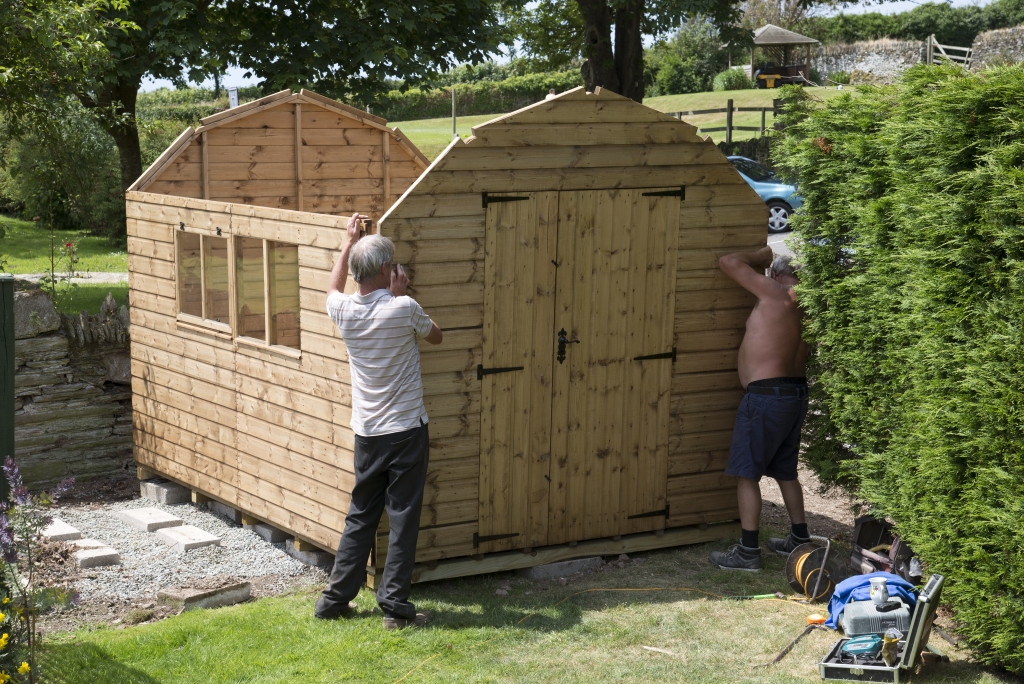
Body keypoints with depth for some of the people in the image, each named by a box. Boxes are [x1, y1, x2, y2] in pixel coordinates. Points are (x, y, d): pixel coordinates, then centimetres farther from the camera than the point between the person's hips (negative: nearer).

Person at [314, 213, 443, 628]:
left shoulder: (345, 312, -2)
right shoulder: (404, 310, -15)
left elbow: (333, 289, 25)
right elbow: (435, 335, 7)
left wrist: (348, 242, 31)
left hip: (367, 434, 5)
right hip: (407, 430, -5)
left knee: (360, 517, 15)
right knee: (403, 520, 0)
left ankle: (334, 600, 18)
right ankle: (396, 606, 1)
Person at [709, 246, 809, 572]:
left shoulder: (776, 294, -12)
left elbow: (728, 262, -13)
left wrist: (761, 256, 6)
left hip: (766, 395, -9)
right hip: (796, 395, 9)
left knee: (747, 473, -3)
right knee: (785, 471, 21)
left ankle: (748, 551, -2)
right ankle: (799, 540, 30)